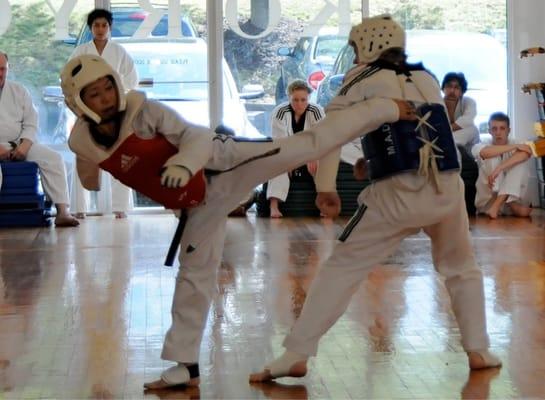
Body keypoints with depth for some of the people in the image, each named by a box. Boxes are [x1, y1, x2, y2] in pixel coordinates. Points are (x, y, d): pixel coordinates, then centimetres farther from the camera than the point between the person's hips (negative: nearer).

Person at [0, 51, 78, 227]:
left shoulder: (19, 91, 11)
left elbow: (31, 124, 9)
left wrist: (24, 145, -12)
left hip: (19, 144, 3)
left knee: (53, 159, -18)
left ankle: (62, 211, -23)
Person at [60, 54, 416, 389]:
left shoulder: (143, 111, -20)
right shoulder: (82, 143, -5)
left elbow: (198, 136, -19)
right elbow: (92, 182, 18)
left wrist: (184, 165, -35)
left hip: (221, 165, -4)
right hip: (199, 204, 4)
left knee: (306, 145, -17)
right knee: (195, 274, 11)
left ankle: (386, 109, -7)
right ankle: (186, 366, 22)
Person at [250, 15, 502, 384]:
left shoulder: (364, 81, 7)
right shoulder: (427, 79, 20)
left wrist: (325, 186, -5)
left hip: (398, 195, -4)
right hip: (448, 189, 4)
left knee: (342, 268, 3)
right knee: (461, 268, 28)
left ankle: (296, 355, -2)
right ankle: (478, 351, 23)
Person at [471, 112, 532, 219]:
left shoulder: (515, 144, 0)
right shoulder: (479, 147, -3)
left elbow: (526, 153, -26)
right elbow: (485, 153, -30)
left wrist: (498, 169, -39)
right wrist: (515, 146, -25)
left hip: (510, 196, 2)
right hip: (487, 201, -2)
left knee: (520, 162, -20)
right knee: (493, 156, -21)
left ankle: (496, 205, -30)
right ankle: (513, 205, -31)